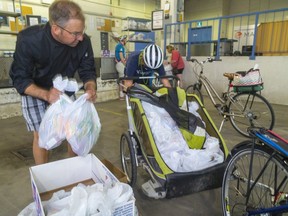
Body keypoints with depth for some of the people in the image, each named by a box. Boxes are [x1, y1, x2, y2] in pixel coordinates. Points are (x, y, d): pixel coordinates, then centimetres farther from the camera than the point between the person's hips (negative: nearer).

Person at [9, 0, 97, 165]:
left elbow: (88, 71, -14)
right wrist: (46, 94, -43)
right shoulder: (29, 39, -31)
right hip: (35, 90, -2)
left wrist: (90, 89, -37)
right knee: (41, 135, -3)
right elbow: (20, 79, -25)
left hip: (64, 89, 3)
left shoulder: (83, 41, -25)